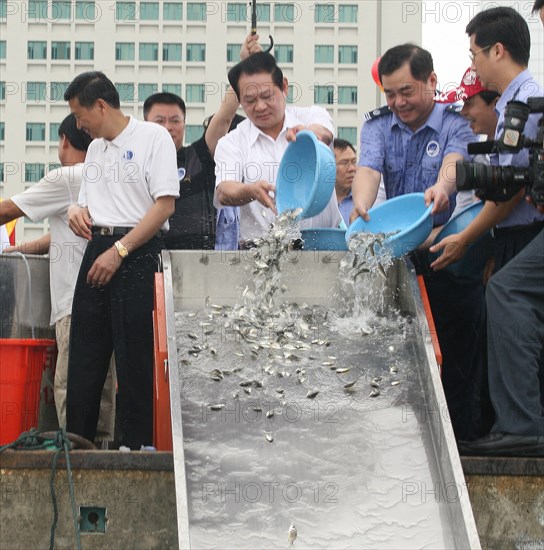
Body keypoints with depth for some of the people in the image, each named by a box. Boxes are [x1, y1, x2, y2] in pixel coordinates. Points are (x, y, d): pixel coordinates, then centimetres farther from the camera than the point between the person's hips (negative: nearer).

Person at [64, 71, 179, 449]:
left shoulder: (152, 137, -4)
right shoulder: (95, 149, 20)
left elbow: (165, 205, -12)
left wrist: (119, 251, -15)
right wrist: (78, 212, 3)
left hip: (137, 253, -7)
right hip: (98, 252, 7)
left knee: (134, 357, -5)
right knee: (84, 354, 5)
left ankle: (138, 444, 2)